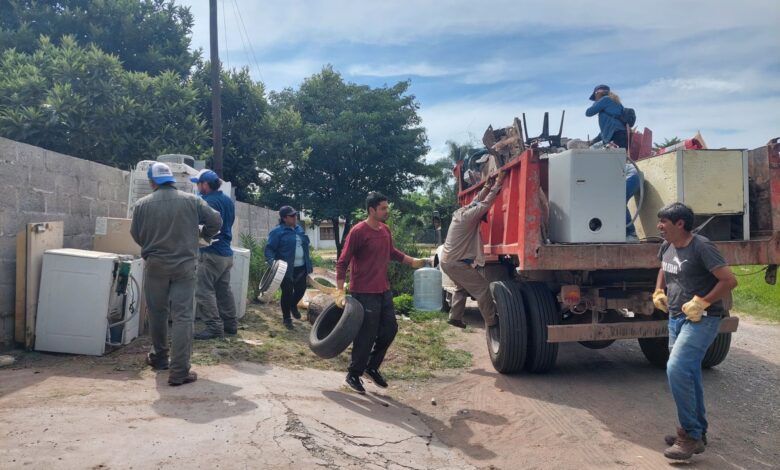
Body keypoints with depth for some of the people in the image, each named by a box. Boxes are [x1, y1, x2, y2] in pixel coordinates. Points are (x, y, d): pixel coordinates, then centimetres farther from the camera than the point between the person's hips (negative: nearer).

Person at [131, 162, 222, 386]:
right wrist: (204, 236, 21)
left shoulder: (142, 204, -1)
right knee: (183, 317, -2)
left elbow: (136, 235, 6)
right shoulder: (191, 200, -2)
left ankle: (159, 358, 35)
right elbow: (216, 220, 1)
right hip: (184, 265, -1)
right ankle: (179, 372, -6)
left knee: (157, 313, 19)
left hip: (155, 265, 1)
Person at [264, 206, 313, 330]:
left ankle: (293, 306, 44)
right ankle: (286, 318, 17)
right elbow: (269, 249, -13)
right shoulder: (278, 231, -11)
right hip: (286, 269, -6)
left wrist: (308, 264, 18)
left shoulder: (299, 229, 12)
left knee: (301, 289, 14)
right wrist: (272, 261, -31)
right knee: (287, 293, 1)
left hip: (301, 267, 6)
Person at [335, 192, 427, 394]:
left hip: (384, 291, 8)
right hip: (364, 294, -8)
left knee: (390, 329, 13)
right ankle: (353, 375, 18)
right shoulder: (358, 232, -16)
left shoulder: (385, 230, 7)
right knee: (366, 336, -1)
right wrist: (340, 291, -19)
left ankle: (372, 367, 31)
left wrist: (412, 261, 21)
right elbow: (342, 263, -15)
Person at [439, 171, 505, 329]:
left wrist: (488, 185, 15)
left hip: (447, 260, 10)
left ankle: (455, 317, 23)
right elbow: (486, 203, -18)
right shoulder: (468, 216, -16)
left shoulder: (460, 212, 9)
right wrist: (497, 184, -11)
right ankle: (491, 322, 0)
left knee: (462, 287, 26)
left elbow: (477, 201, 19)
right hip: (456, 263, -10)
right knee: (482, 288, -4)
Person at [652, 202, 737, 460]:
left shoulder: (701, 247, -17)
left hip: (701, 319, -9)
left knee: (676, 368, -20)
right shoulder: (667, 247, 7)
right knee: (688, 373, 16)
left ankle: (691, 436, -8)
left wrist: (701, 302, -19)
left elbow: (729, 280, -20)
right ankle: (697, 431, 31)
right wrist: (658, 292, 12)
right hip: (676, 318, 9)